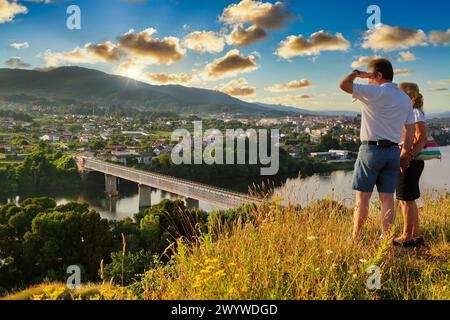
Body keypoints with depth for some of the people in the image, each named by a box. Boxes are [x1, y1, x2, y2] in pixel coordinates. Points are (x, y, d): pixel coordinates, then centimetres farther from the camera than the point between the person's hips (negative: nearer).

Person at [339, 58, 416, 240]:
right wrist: (405, 153, 19)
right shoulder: (405, 98, 12)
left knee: (362, 197, 1)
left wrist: (356, 74, 5)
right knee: (387, 198, 7)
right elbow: (410, 130, 13)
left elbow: (343, 85, -14)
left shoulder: (375, 92, -10)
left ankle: (355, 238, 6)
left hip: (372, 150, -6)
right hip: (393, 151, 6)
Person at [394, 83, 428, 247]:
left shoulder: (415, 113, -13)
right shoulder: (408, 113, 15)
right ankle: (416, 235, 24)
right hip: (408, 163, 10)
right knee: (409, 200, 15)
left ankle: (407, 237, 6)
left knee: (406, 200, -3)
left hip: (410, 162, -10)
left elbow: (422, 138, -21)